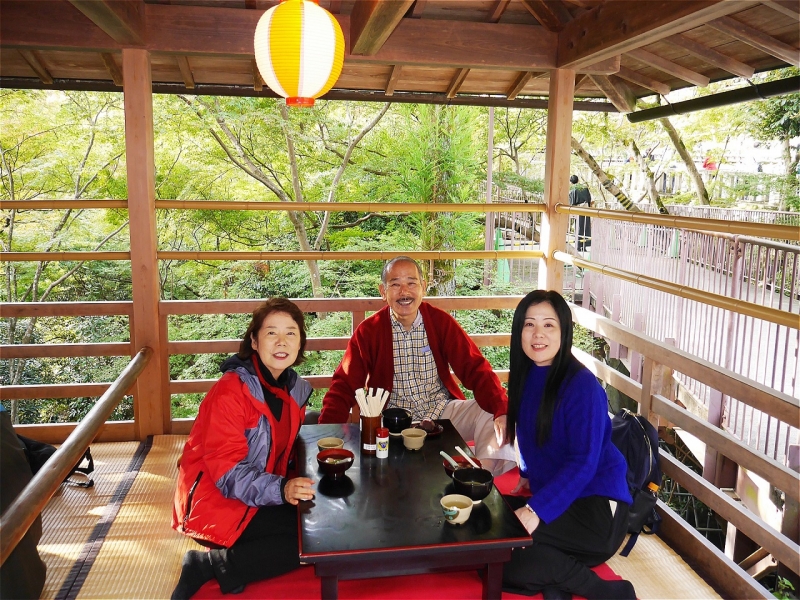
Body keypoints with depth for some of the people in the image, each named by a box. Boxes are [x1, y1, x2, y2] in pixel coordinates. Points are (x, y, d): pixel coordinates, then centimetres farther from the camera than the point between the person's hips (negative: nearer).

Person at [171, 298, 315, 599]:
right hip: (216, 502, -9)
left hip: (262, 496, 9)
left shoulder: (295, 388, 3)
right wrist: (281, 490, -39)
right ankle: (211, 565, -7)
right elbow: (227, 472, -25)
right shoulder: (230, 392, -20)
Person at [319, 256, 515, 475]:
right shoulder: (368, 331, -4)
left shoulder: (441, 322, -2)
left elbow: (475, 369, -7)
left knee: (492, 414, -22)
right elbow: (344, 386, -7)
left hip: (443, 411, 2)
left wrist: (502, 412, -26)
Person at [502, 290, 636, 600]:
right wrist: (528, 476, 10)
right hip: (552, 497, 7)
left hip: (596, 508, -7)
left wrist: (535, 510, -29)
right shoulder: (526, 376, 6)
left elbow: (583, 463, -22)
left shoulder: (581, 385, -17)